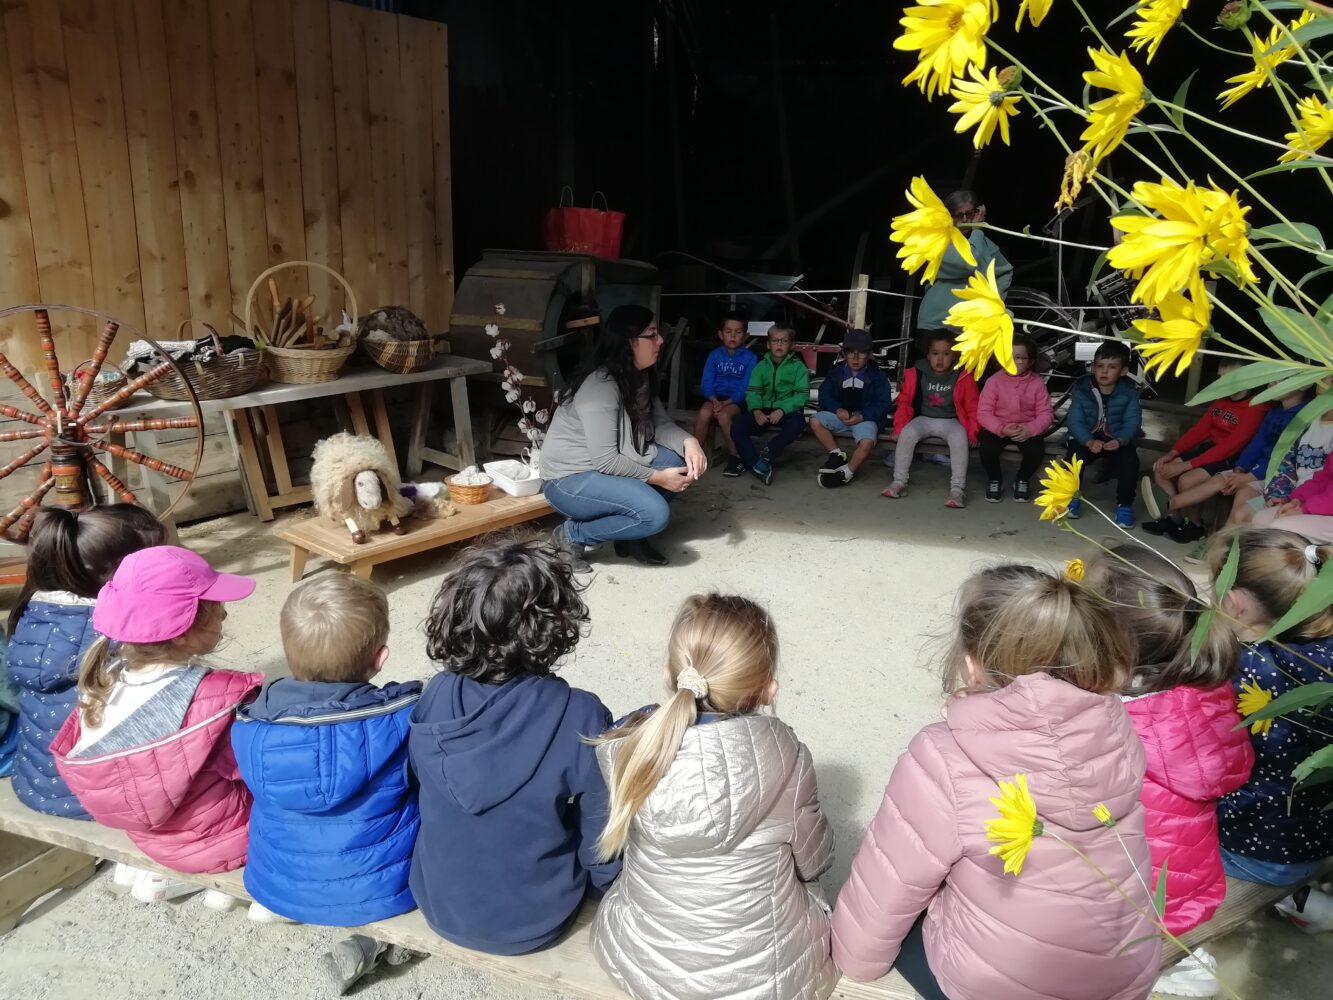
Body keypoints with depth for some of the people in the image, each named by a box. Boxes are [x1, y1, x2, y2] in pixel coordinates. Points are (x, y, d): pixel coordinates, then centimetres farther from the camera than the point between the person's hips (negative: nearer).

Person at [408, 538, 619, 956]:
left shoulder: (434, 698, -17)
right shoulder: (581, 718, -28)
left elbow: (418, 793, 0)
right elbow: (603, 840, -18)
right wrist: (601, 877, 5)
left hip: (440, 906, 4)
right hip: (536, 921, -4)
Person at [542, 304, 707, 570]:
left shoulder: (641, 377, 2)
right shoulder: (600, 387, -26)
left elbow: (660, 424, 1)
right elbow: (606, 461, -28)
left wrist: (689, 442, -19)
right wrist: (657, 478, -22)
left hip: (606, 468, 9)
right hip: (570, 479, -9)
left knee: (681, 460, -8)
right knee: (655, 514, -26)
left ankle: (631, 534, 4)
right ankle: (573, 535, -6)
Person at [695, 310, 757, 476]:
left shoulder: (750, 358, -1)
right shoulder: (715, 355, 8)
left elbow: (746, 387, -8)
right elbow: (706, 382, 1)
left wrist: (726, 403, -20)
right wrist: (714, 401, -18)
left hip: (737, 401, -2)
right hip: (716, 398, 3)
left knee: (724, 415, -33)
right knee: (704, 413, -30)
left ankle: (735, 457, -16)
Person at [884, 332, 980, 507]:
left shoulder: (964, 377, -5)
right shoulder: (916, 373, -2)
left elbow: (972, 408, 0)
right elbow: (904, 402, 4)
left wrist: (973, 431, -12)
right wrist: (899, 426, -8)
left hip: (950, 421, -1)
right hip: (924, 419, 1)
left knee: (959, 438, -33)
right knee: (907, 433, -29)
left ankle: (957, 488, -29)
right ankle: (899, 481, -19)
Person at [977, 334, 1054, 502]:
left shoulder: (1037, 383, -4)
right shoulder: (994, 381, -8)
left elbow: (1046, 414, -6)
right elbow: (983, 413, -11)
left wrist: (1030, 429, -26)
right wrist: (1002, 428, -27)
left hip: (1027, 430, 1)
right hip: (998, 429, -1)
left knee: (1036, 450, -28)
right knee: (987, 448, -31)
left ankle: (1023, 479, 7)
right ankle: (994, 480, 3)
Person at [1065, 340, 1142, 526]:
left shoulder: (1129, 392, -6)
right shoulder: (1081, 388, -9)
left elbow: (1132, 422, -12)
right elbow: (1075, 421, -15)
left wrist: (1120, 441, -34)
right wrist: (1089, 442, -33)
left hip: (1116, 440, 0)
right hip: (1086, 438, 0)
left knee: (1130, 460, -28)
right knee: (1075, 455, -31)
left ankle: (1124, 504, -9)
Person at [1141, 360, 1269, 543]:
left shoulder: (1256, 409, -19)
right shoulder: (1221, 400, 8)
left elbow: (1229, 447, -25)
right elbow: (1199, 429, 7)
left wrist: (1185, 465, -27)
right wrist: (1171, 454, -8)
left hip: (1233, 459, -8)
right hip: (1211, 449, 8)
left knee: (1186, 480, -27)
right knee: (1160, 471, -7)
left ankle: (1195, 526, -1)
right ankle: (1176, 516, 6)